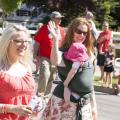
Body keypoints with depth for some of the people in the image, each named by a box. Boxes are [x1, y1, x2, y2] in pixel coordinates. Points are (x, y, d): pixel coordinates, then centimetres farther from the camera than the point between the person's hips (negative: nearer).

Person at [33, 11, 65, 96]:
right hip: (45, 57, -5)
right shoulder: (44, 28, -7)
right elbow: (37, 42, -5)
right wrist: (35, 55, -6)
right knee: (45, 75, -19)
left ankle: (47, 95, 26)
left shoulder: (62, 30, 7)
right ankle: (40, 95, -3)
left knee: (52, 78, 12)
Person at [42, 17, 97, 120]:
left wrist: (93, 106, 15)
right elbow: (55, 61, -34)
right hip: (64, 102, -6)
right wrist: (55, 38, -37)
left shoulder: (87, 54, 10)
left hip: (85, 105, 6)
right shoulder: (64, 52, -8)